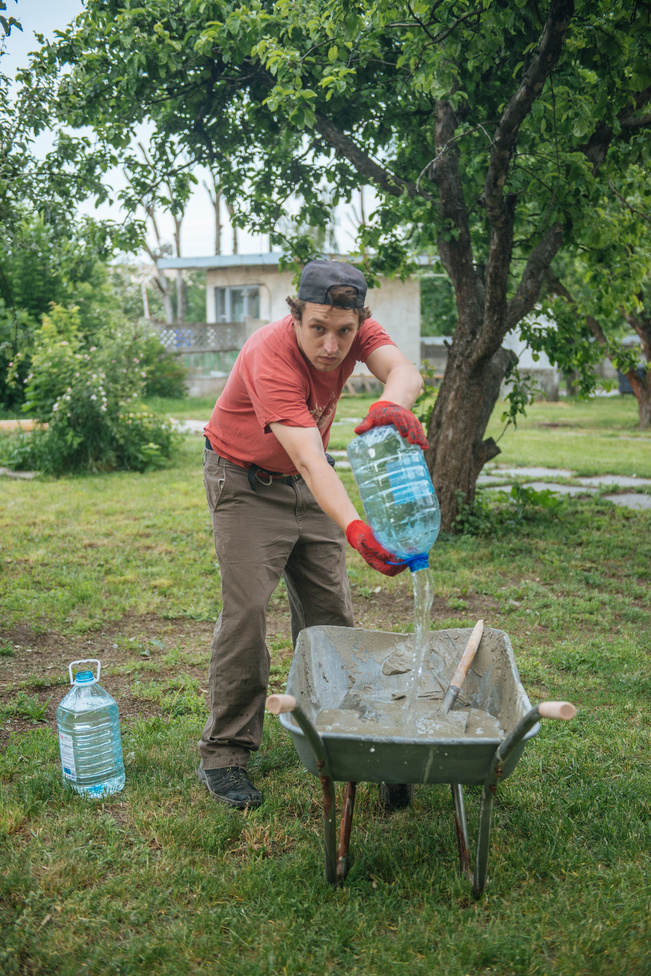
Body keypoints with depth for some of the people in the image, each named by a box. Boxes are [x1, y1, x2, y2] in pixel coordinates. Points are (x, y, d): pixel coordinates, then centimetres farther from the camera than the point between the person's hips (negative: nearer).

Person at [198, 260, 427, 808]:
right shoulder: (271, 358, -34)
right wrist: (356, 530, -59)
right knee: (246, 610, -13)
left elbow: (404, 370, -34)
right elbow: (309, 458, -45)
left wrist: (392, 404, -59)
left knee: (330, 609, 6)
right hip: (246, 480, -6)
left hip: (308, 481, 6)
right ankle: (223, 756, -2)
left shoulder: (357, 330, -16)